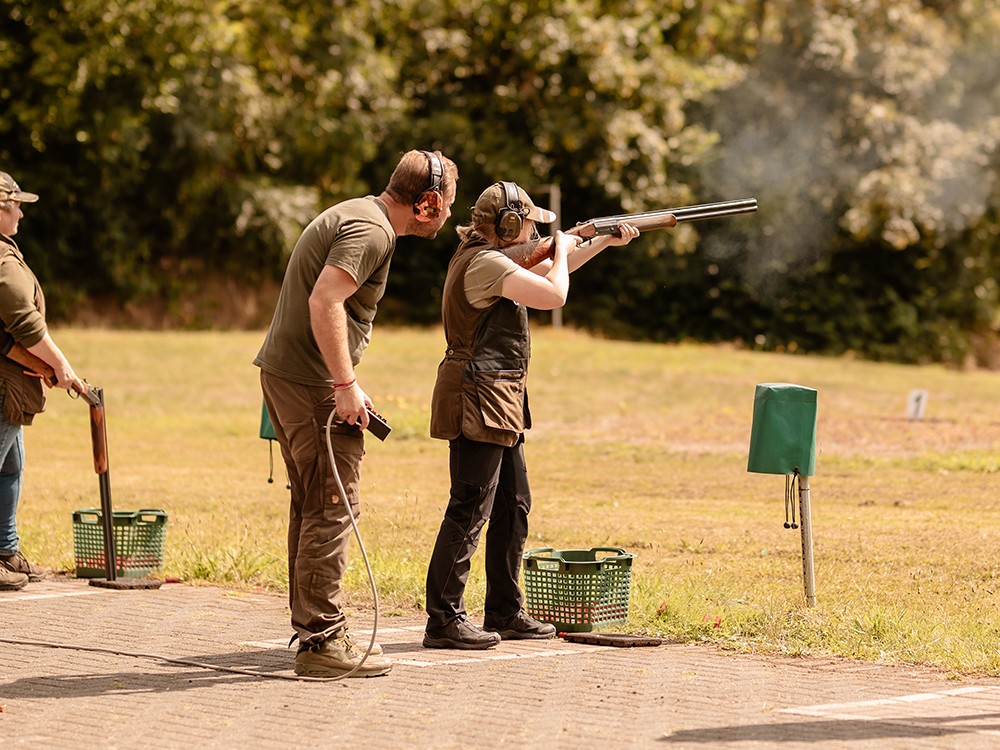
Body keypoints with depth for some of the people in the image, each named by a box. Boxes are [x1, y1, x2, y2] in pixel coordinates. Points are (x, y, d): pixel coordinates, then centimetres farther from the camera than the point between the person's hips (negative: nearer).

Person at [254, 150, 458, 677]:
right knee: (332, 510, -8)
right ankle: (323, 641, -8)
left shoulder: (357, 215, 18)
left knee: (313, 506, 16)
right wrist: (346, 385, -24)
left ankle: (310, 626, 24)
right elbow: (325, 301, -25)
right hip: (312, 382, -11)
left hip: (284, 374, 11)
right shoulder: (372, 230, -14)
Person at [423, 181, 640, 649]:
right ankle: (443, 621, -9)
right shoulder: (486, 263, -17)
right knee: (470, 510, -10)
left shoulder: (494, 258, 15)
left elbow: (543, 274, 30)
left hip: (499, 401, 11)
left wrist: (603, 242, 28)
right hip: (479, 398, -11)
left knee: (513, 505, 15)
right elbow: (554, 295, -23)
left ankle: (506, 613, 23)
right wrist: (562, 250, -4)